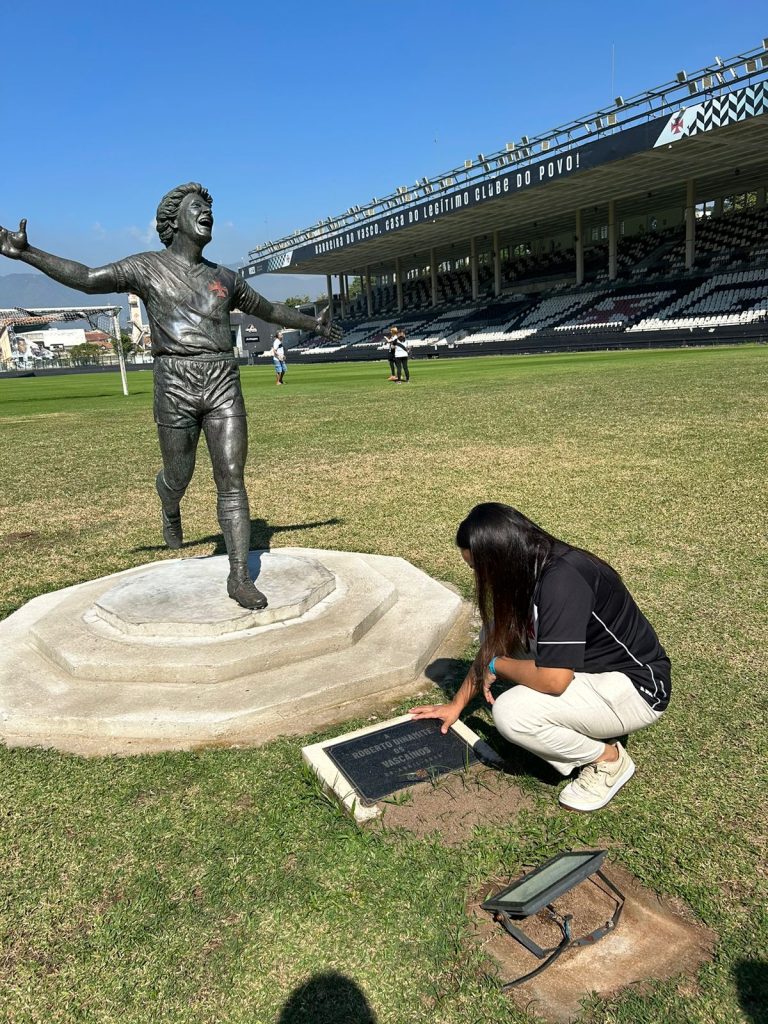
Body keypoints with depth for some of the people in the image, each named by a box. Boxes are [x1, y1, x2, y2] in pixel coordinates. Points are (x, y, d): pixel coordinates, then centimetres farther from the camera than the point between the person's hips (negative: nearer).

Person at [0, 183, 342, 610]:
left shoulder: (224, 278, 17)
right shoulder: (147, 267, 7)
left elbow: (268, 308, 31)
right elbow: (87, 278, 0)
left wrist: (313, 323, 39)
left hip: (224, 385, 2)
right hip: (176, 385, -2)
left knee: (232, 481, -6)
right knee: (179, 475, 10)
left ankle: (240, 577, -4)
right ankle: (171, 509, 49)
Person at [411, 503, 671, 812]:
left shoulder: (562, 581, -31)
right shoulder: (530, 567, -3)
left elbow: (553, 680, -34)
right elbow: (497, 640, 8)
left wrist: (497, 666, -15)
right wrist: (457, 704, 11)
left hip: (635, 687, -9)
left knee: (510, 713, -26)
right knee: (497, 635, 3)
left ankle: (608, 758, -1)